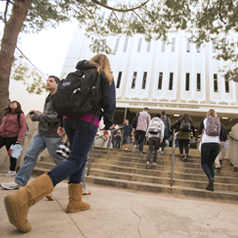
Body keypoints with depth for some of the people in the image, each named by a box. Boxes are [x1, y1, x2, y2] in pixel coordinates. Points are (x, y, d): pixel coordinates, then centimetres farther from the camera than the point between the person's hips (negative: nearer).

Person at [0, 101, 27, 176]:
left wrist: (19, 140, -18)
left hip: (12, 137, -7)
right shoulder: (7, 114, 18)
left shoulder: (21, 115, -5)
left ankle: (12, 171, 19)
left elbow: (23, 127, -11)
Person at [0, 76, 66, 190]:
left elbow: (57, 116, -23)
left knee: (58, 159, 4)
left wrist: (37, 117, -16)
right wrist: (37, 115, 5)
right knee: (30, 155, 6)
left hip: (53, 135, -8)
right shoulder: (48, 98, 15)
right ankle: (20, 181, 16)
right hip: (41, 133, 8)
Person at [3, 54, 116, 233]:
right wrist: (108, 126, 5)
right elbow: (109, 102, -2)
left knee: (81, 158, 16)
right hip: (88, 119, -6)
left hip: (69, 117, 7)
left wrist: (62, 123, 16)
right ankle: (22, 200, -24)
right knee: (75, 161, -11)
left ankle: (75, 202, 17)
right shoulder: (106, 77, 10)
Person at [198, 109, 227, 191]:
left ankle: (210, 177, -21)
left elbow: (199, 131, 12)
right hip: (216, 144, 3)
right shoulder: (219, 122, 14)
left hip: (206, 143, -3)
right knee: (210, 164, 14)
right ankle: (211, 185, 9)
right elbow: (224, 136, 9)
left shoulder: (204, 120, 7)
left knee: (204, 163, 7)